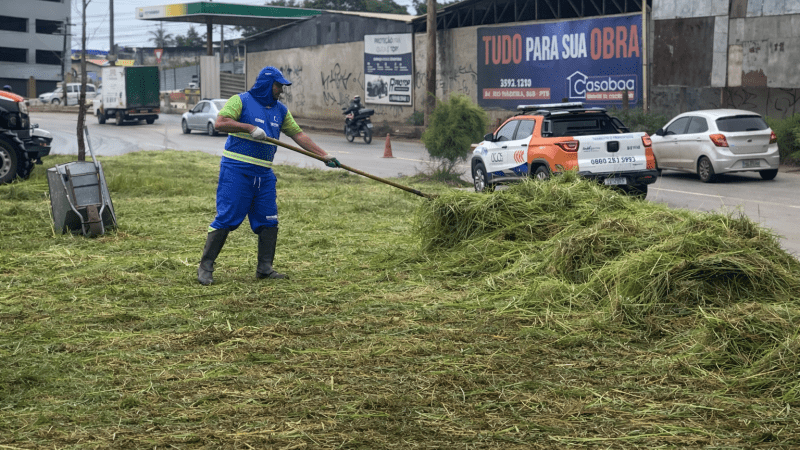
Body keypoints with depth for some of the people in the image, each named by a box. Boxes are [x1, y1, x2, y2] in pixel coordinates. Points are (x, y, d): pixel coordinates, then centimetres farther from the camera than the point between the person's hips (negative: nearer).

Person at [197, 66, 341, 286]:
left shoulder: (280, 110, 15)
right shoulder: (241, 101, -3)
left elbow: (298, 135, 16)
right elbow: (220, 123, -16)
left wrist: (324, 155, 11)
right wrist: (250, 128, -22)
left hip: (264, 174, 7)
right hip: (236, 170, -6)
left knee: (269, 222, 4)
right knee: (226, 218, -8)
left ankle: (264, 268, 14)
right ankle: (205, 267, -1)